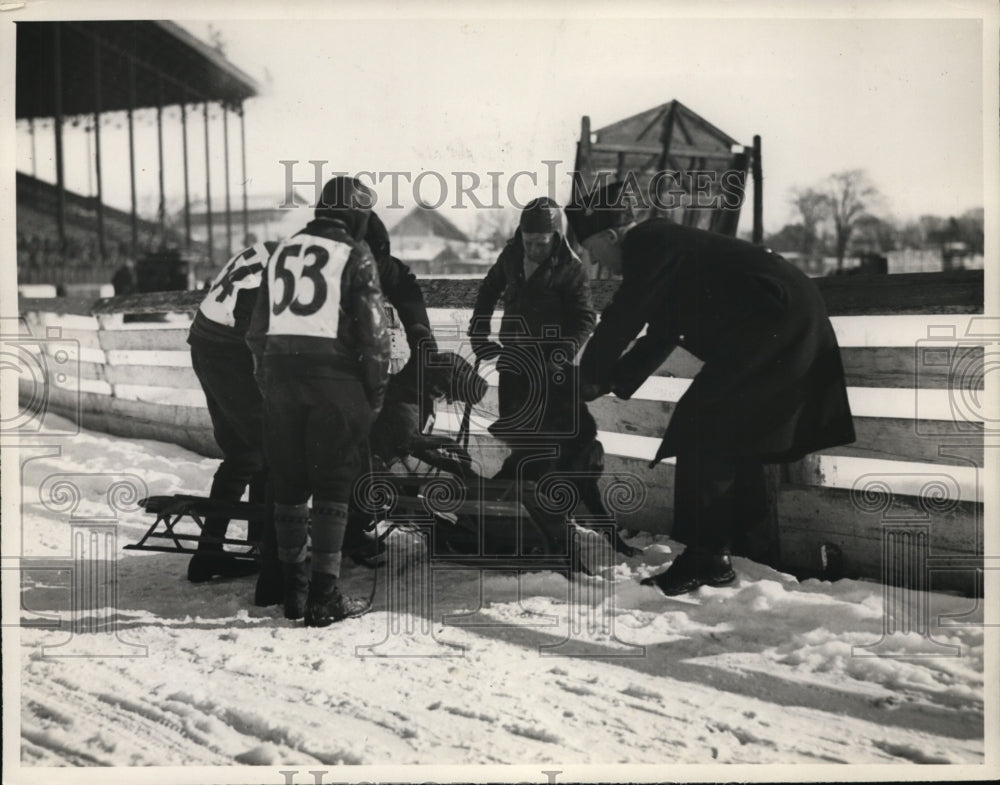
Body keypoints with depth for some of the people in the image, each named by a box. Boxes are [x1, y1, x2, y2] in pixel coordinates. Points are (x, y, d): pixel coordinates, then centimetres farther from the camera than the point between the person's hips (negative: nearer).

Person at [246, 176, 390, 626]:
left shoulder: (281, 252, 16)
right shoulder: (354, 256, -1)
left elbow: (257, 328, 17)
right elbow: (373, 330, -6)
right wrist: (376, 391, 2)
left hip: (280, 374, 5)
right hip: (333, 378, -5)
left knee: (288, 481, 12)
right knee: (332, 483, 0)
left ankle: (292, 588, 19)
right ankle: (324, 596, -1)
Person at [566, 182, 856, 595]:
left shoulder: (649, 244, -9)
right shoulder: (663, 243, 21)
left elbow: (621, 321, -10)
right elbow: (661, 336, 24)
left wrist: (590, 378, 2)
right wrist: (613, 380, 18)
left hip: (772, 324, -11)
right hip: (795, 326, 11)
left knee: (700, 429, -9)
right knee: (735, 435, 15)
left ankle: (705, 557, -6)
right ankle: (731, 544, 23)